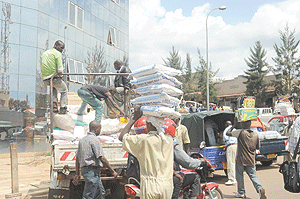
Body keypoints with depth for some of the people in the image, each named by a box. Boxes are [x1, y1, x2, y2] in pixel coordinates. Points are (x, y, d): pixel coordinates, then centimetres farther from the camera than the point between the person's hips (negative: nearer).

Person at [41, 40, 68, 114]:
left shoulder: (44, 54, 21)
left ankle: (54, 105, 22)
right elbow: (60, 69, -13)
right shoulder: (58, 53, -2)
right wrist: (59, 72, 6)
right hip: (54, 77, -6)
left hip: (45, 79, 6)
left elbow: (42, 68, 18)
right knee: (64, 90, 17)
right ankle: (62, 108, 8)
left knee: (54, 87, 37)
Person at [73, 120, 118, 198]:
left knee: (101, 193, 17)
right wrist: (112, 171, -12)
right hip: (92, 170, -9)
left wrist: (77, 174, 19)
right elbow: (101, 158, -17)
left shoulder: (82, 140, 14)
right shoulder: (94, 139, -13)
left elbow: (77, 158, 15)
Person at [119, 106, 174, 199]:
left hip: (150, 186, -4)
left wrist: (134, 118, 6)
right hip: (167, 186, 4)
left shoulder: (144, 139, -11)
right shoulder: (169, 140, 4)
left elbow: (122, 137, 2)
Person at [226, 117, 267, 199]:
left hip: (240, 159, -4)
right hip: (251, 160, 4)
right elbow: (258, 147, 9)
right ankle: (260, 188, -12)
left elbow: (227, 133, -6)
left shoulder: (240, 132, -15)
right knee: (253, 175, 10)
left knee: (239, 176, 11)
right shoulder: (255, 134, 0)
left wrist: (234, 125, 2)